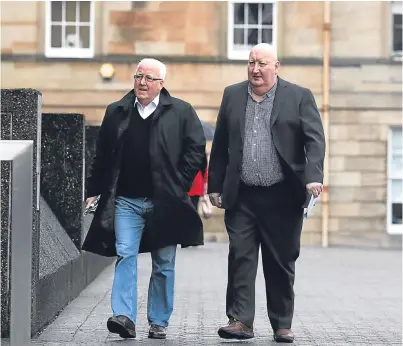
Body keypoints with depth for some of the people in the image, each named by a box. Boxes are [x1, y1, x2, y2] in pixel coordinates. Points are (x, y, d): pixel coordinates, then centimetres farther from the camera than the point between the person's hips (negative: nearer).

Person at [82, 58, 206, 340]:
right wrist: (93, 190, 8)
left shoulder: (181, 112, 0)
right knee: (125, 256, -9)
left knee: (164, 264, 6)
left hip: (164, 201, -1)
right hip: (126, 200, 2)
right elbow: (103, 155, 12)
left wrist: (180, 185, -7)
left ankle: (159, 322, 15)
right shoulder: (116, 112, 9)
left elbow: (196, 149, -1)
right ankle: (125, 317, -11)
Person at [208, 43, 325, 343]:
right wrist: (215, 186, 10)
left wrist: (313, 177, -22)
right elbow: (220, 146, 12)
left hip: (283, 197, -2)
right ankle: (240, 321, 1)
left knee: (281, 263, 7)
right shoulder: (232, 95, 10)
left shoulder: (299, 97, 1)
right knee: (240, 259, -3)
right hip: (242, 197, 2)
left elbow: (315, 139, -7)